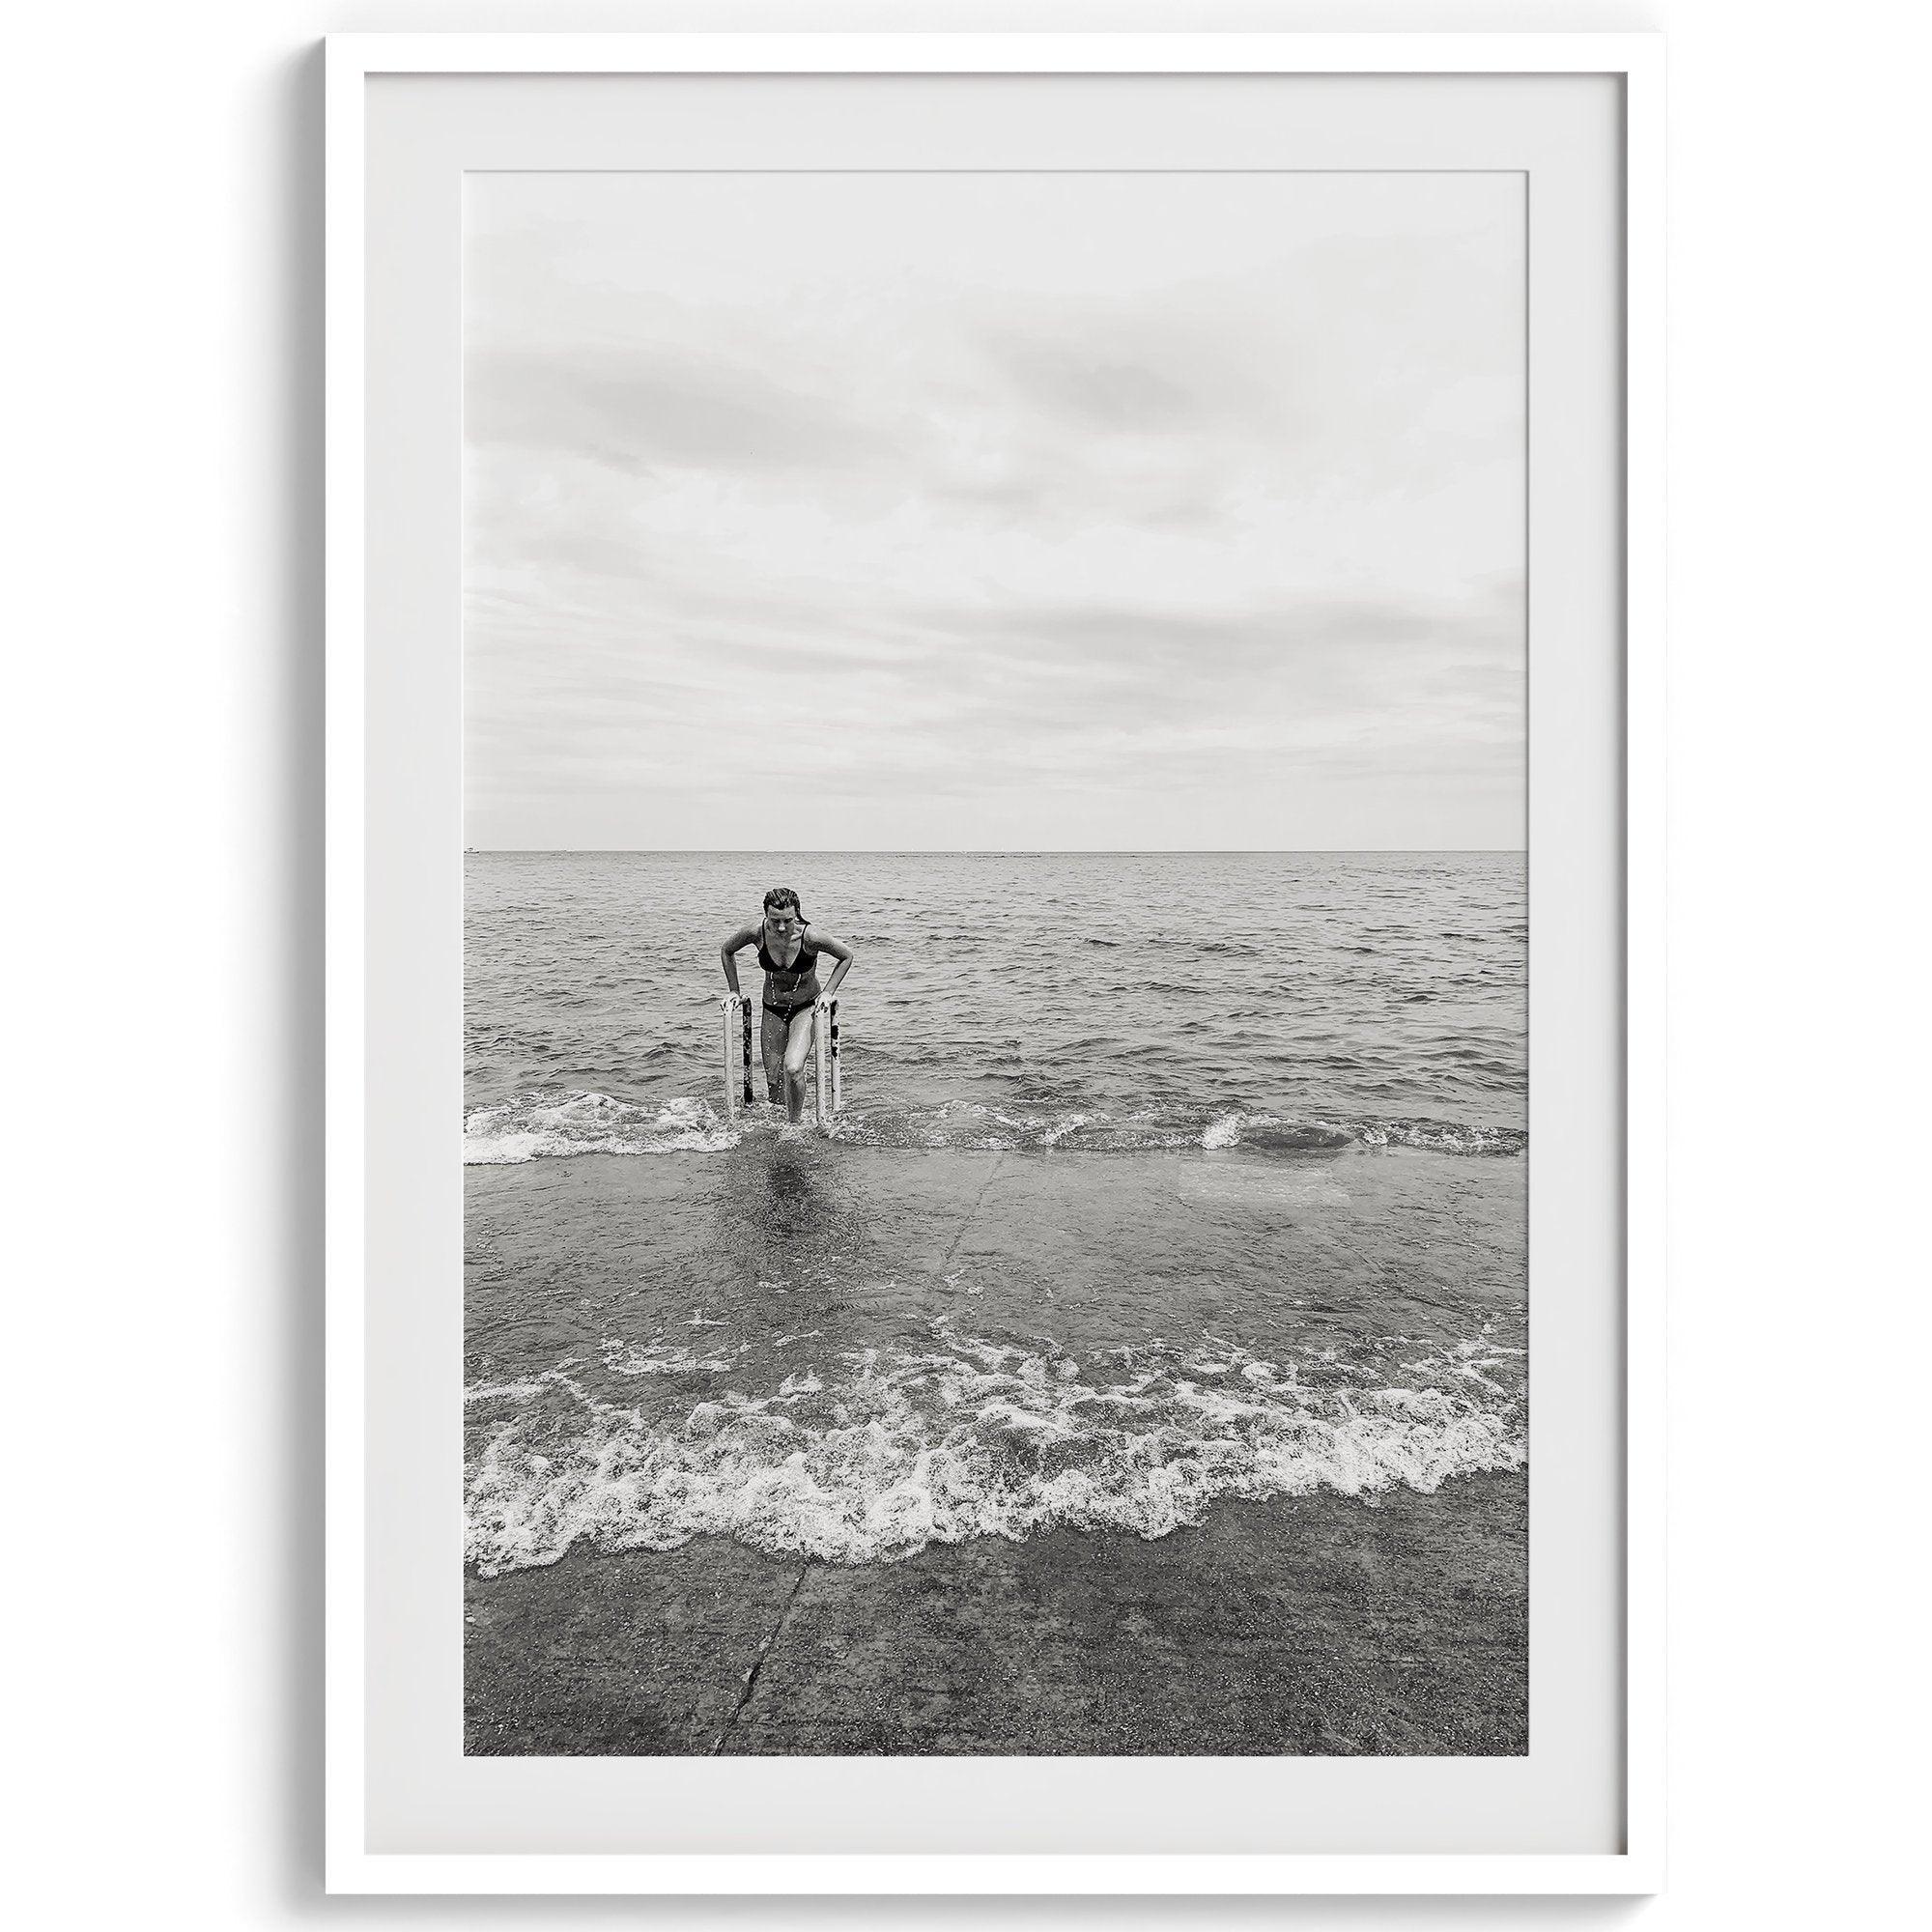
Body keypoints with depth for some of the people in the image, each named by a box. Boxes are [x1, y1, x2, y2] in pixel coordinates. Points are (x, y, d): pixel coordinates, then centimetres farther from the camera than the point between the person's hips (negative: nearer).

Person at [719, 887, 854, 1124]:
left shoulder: (810, 937, -26)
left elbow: (847, 956, -8)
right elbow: (726, 951, 2)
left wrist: (827, 992, -11)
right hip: (772, 1010, 3)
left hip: (806, 1008, -3)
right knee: (773, 1081, 5)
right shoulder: (757, 932, -20)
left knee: (792, 1069, -24)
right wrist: (734, 991, 1)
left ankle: (795, 1123, -1)